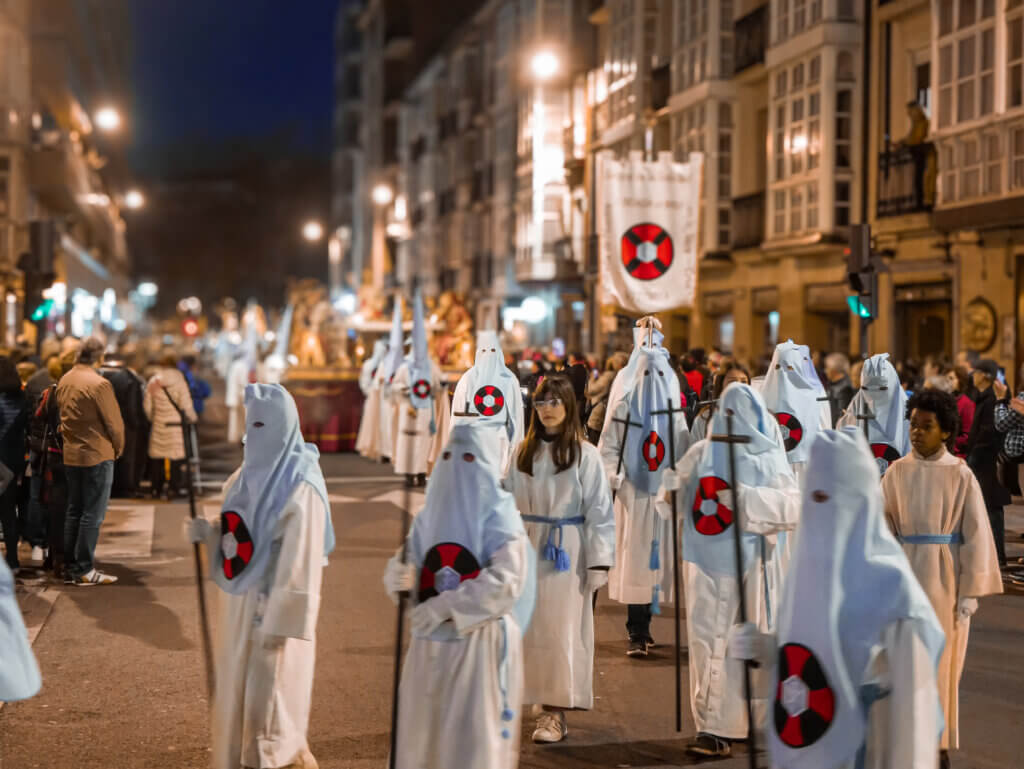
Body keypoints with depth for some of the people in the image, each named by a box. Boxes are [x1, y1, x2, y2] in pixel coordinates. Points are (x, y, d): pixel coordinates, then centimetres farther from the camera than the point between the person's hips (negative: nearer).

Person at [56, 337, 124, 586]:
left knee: (73, 511, 14)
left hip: (70, 455, 8)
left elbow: (62, 415, 12)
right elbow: (114, 423, -13)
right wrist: (118, 448, 3)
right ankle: (84, 570, -1)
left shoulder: (64, 381, 6)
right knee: (93, 514, -2)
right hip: (97, 456, -8)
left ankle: (69, 567, 17)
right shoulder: (99, 384, -17)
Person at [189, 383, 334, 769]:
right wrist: (208, 533, -5)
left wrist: (282, 624, -20)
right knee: (235, 699, 14)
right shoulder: (247, 475, 7)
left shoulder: (300, 487, -18)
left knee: (269, 705, -2)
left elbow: (301, 562, -19)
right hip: (240, 607, 8)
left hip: (274, 612, -8)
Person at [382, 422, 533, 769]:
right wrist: (399, 576, -17)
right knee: (422, 734, 9)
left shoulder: (500, 516, -8)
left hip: (481, 644, -6)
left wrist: (445, 605, -24)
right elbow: (406, 564, 8)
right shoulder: (430, 513, 9)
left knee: (474, 738, -4)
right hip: (430, 644, 6)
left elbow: (506, 581, -18)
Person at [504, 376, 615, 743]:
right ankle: (542, 704, 16)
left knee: (562, 630, -1)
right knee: (530, 628, 6)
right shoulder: (522, 451, 6)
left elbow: (599, 510, -6)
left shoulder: (585, 455, -6)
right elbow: (508, 503, 7)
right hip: (528, 549, 4)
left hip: (567, 552, -4)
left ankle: (557, 711, 5)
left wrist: (599, 562, -10)